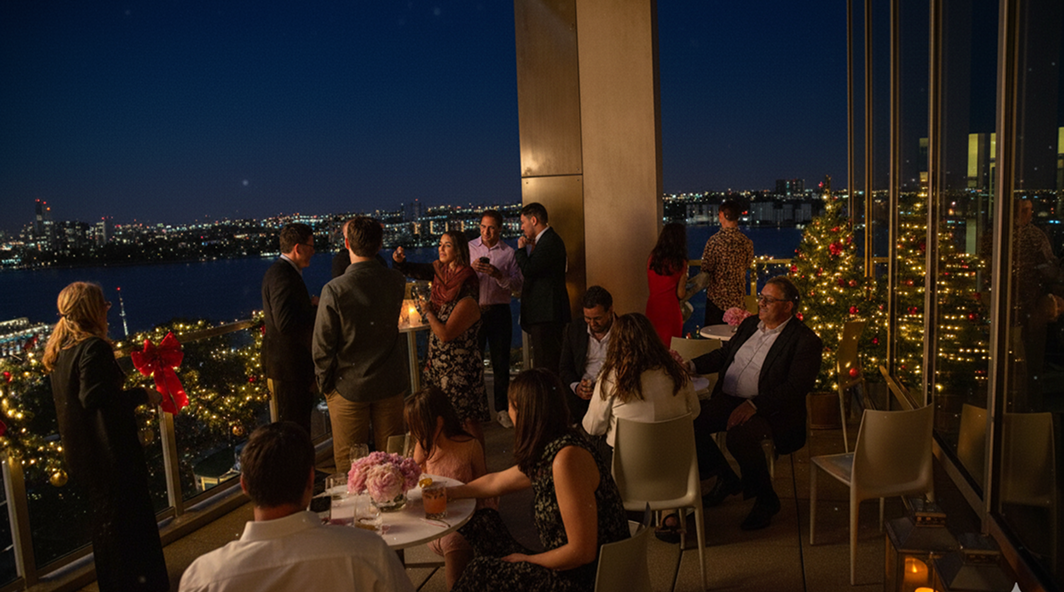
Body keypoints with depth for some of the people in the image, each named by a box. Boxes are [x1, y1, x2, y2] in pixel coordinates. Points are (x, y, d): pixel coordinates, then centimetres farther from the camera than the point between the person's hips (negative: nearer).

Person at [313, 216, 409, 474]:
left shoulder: (334, 290, -19)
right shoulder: (397, 281, -7)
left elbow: (323, 344, -12)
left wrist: (324, 382, 0)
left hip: (349, 387, -3)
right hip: (391, 383, 4)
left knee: (349, 462, 12)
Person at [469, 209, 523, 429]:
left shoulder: (508, 252, 5)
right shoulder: (468, 248, 6)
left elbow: (518, 284, -3)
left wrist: (499, 275, -19)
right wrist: (471, 268, -18)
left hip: (499, 311, 0)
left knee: (501, 361, 4)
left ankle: (502, 409, 14)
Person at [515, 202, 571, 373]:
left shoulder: (550, 241, -13)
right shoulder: (546, 239, 19)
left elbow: (528, 269, -21)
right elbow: (534, 271, 19)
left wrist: (521, 248, -5)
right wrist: (528, 249, 10)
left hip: (546, 315, -11)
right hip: (545, 314, 11)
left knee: (545, 366, -9)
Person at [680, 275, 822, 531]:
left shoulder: (805, 340, -7)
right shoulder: (750, 324, 16)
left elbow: (796, 387, -16)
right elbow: (724, 354, 23)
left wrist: (753, 405, -25)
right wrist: (691, 365, 5)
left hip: (767, 409, -6)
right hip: (727, 399, 7)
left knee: (740, 436, -35)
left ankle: (766, 499, -6)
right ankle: (727, 480, 10)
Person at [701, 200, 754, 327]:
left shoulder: (714, 241, -19)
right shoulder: (747, 242, -7)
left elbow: (706, 269, -12)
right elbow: (748, 265, 8)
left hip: (716, 295, -3)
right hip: (737, 297, 3)